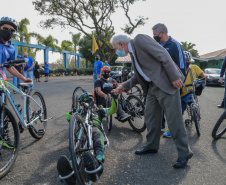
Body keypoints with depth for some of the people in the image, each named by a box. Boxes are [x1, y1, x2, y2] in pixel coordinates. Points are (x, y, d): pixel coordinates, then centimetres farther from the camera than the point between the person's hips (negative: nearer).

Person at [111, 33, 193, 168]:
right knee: (150, 118, 15)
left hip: (166, 84, -9)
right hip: (152, 87, 10)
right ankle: (152, 146, 31)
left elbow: (163, 55, -18)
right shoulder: (132, 53, 17)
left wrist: (174, 77, -21)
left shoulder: (140, 40, -11)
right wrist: (124, 86, 12)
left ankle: (185, 153, 9)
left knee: (174, 120, -4)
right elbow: (138, 76, 22)